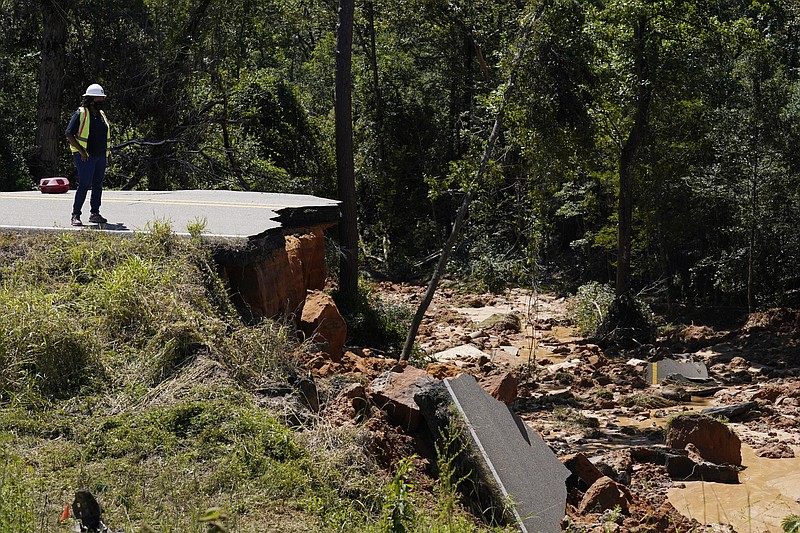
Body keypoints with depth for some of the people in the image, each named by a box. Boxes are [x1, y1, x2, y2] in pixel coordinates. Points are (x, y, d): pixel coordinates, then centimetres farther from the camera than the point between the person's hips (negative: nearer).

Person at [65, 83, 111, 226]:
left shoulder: (102, 115, 15)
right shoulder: (80, 114, -6)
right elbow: (69, 134, -8)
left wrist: (106, 154, 16)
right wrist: (81, 151, -15)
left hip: (101, 156, 7)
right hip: (86, 157, -7)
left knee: (98, 185, 8)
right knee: (84, 185, -11)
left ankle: (95, 213, 15)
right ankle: (76, 215, -7)